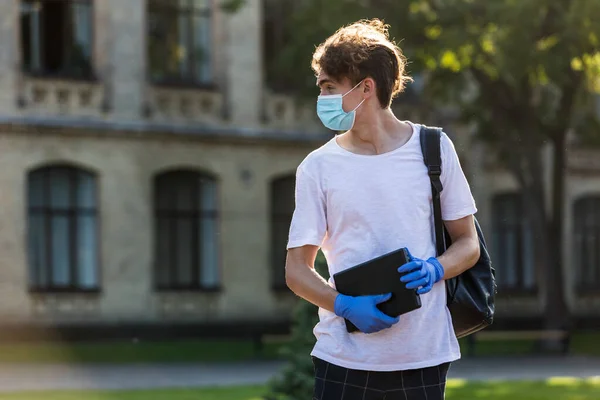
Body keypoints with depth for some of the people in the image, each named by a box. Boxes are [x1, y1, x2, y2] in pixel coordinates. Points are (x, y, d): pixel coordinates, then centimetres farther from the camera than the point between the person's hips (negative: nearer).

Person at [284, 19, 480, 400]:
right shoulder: (318, 167, 3)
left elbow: (468, 244, 9)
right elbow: (297, 268, 4)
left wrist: (435, 269, -13)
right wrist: (345, 306, -14)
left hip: (424, 353, 0)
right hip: (344, 352, 0)